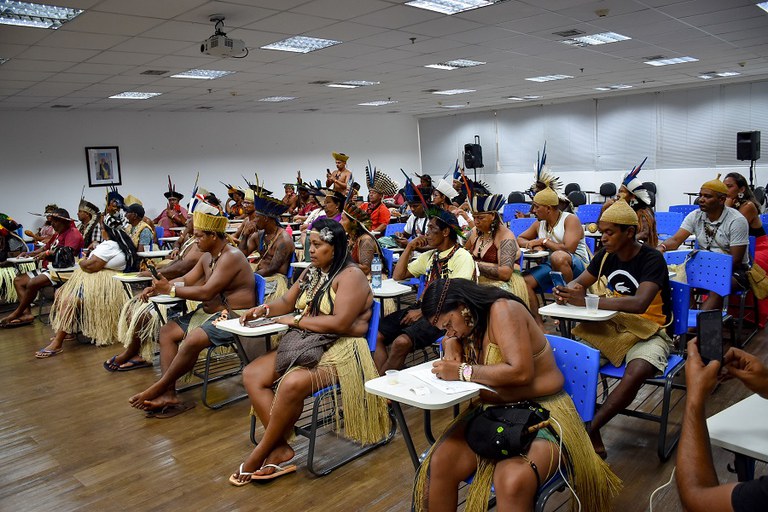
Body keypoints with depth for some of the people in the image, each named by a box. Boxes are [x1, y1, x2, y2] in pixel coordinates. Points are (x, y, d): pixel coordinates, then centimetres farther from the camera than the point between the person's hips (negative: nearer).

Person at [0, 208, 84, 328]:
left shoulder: (73, 233, -8)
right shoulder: (58, 234, 26)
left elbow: (68, 251, -23)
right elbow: (45, 248, 26)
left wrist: (48, 253, -27)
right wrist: (29, 254, 10)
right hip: (48, 269, 11)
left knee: (32, 283, -28)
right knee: (18, 281, 4)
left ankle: (17, 313, -7)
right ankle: (27, 314, -8)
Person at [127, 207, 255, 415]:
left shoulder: (231, 257, -18)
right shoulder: (207, 256, 13)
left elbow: (206, 292, -24)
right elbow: (186, 280, 15)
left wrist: (170, 290, -16)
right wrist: (159, 287, -3)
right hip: (209, 312, 10)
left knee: (192, 341, -31)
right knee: (167, 331, -1)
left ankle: (158, 388, -11)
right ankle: (168, 394, -10)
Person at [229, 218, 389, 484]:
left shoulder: (350, 276, -12)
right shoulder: (311, 273, 14)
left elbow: (339, 323, -22)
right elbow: (287, 302, 24)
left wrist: (295, 320, -13)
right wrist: (264, 309, 2)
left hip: (339, 350, -9)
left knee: (292, 383, -34)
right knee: (252, 374, -5)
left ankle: (261, 453, -12)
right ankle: (280, 446, -11)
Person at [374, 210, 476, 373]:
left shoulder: (462, 257, -6)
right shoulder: (430, 255, 17)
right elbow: (397, 276, 20)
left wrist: (421, 312, -15)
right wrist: (409, 248, 9)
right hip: (424, 307, 8)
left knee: (401, 342, -31)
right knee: (377, 334, -12)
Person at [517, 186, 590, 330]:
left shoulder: (570, 219, -6)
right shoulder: (539, 223, 15)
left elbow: (568, 250, -18)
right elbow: (520, 239, 25)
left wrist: (544, 241, -9)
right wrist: (535, 245, 3)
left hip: (577, 266, -7)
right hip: (551, 265, 7)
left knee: (558, 257, -40)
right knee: (524, 281, -18)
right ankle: (539, 325, -20)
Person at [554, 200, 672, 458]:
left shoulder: (652, 260, -17)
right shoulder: (606, 255, 3)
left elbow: (639, 303, -32)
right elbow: (578, 283, 10)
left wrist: (585, 300, -36)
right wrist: (566, 292, -17)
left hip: (648, 331, -6)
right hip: (613, 324, 6)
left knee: (636, 373, -37)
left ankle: (589, 429, -20)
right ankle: (593, 437, -15)